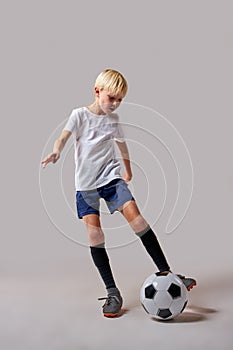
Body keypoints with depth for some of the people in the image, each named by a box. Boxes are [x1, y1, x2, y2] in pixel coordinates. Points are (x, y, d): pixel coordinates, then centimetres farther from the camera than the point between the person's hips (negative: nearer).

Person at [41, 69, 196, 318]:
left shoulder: (113, 120, 10)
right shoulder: (80, 115, 0)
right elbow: (63, 138, -12)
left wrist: (128, 171, 35)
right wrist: (56, 152, -34)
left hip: (111, 177, 2)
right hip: (85, 183, -2)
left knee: (134, 215, -17)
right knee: (94, 234, -7)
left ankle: (165, 272, -10)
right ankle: (112, 292, 0)